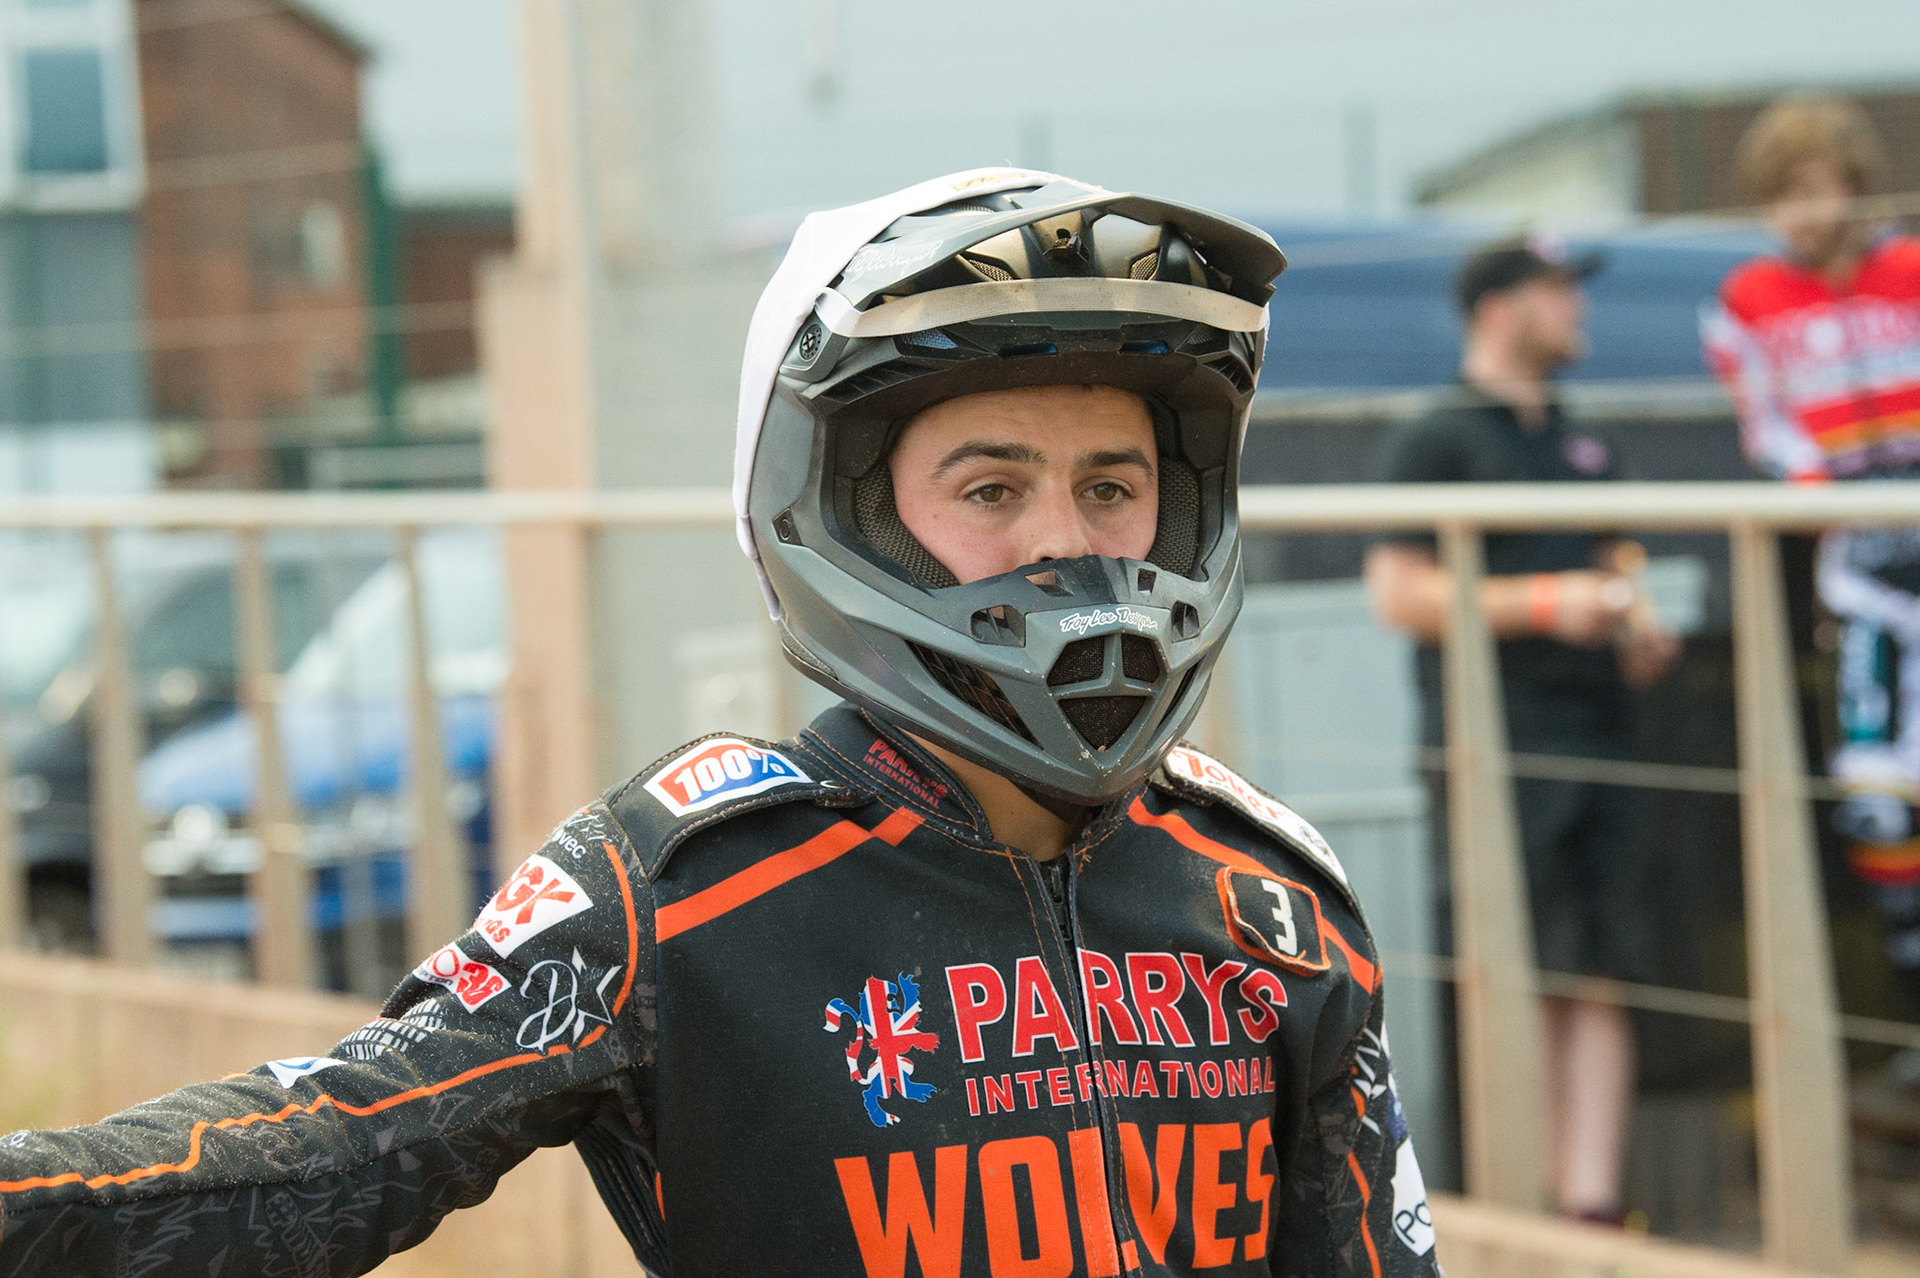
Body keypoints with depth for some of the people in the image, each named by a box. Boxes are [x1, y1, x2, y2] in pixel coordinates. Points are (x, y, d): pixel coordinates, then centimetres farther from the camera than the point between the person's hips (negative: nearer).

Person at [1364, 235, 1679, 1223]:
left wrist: (1636, 626, 8)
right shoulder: (1434, 443, -2)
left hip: (1595, 736, 7)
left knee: (1606, 982, 1)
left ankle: (1594, 1199, 2)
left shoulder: (1584, 451, 21)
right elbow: (1398, 593, -10)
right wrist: (1545, 602, -16)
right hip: (1492, 748, -7)